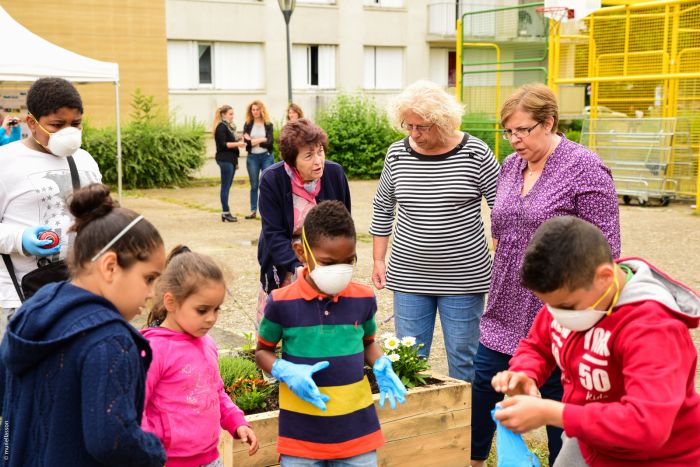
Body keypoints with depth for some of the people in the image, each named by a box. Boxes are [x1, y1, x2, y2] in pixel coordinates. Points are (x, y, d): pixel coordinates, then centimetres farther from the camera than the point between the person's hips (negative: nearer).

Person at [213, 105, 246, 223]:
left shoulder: (229, 126, 21)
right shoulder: (221, 127, -9)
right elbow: (223, 144, -17)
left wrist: (240, 141, 15)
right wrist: (237, 143, -24)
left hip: (230, 159, 9)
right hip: (225, 160, -9)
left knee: (227, 187, 8)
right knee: (225, 187, -8)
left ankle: (226, 213, 10)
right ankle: (225, 213, -7)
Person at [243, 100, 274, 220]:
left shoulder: (268, 124, 2)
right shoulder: (248, 125, 4)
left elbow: (269, 142, -9)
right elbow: (246, 142, -5)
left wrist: (253, 141, -10)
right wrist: (262, 139, -11)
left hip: (266, 156, -1)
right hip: (252, 157, 1)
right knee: (254, 185, 7)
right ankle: (253, 211, 11)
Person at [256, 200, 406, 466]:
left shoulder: (363, 299, -2)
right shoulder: (283, 303, -9)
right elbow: (262, 352, 4)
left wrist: (381, 366, -5)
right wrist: (287, 372, -15)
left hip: (357, 429, 2)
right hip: (302, 432, -2)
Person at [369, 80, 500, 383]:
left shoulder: (476, 154, -8)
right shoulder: (397, 154, 1)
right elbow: (382, 209, 12)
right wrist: (378, 261, 10)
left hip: (464, 276, -3)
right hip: (409, 276, 3)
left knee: (462, 358, 6)